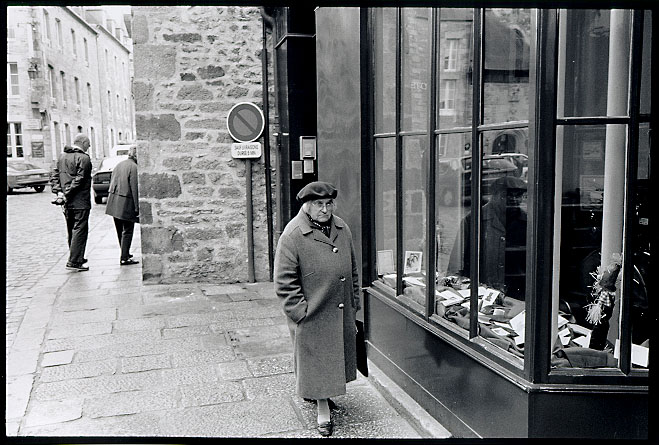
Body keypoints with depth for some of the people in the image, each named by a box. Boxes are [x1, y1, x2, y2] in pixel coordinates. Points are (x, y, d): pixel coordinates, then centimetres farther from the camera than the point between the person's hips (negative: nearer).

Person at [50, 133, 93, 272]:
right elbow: (79, 180, -18)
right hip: (80, 201, -8)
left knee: (71, 231, 17)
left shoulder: (61, 157, 13)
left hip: (67, 203, 8)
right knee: (80, 230, -5)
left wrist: (58, 191, -2)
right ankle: (74, 262, -8)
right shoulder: (84, 158, -12)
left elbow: (54, 174, 7)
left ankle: (77, 258, 29)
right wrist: (68, 195, -13)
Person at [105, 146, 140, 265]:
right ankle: (124, 258, -1)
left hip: (113, 201, 8)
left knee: (120, 231, 18)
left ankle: (125, 254, 33)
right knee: (127, 231, -1)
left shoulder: (119, 165, 13)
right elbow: (134, 189, -16)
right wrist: (137, 208, -14)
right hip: (126, 203, -8)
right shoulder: (134, 167, -13)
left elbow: (112, 183, 18)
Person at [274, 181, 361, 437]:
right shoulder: (292, 236, -15)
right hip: (311, 315, -6)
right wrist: (300, 311, -15)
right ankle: (323, 411, 23)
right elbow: (284, 281, -14)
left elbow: (352, 269, 14)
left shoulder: (342, 229, 5)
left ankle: (319, 394, 43)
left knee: (335, 358, 19)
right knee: (316, 362, 7)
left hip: (342, 314, 6)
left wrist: (354, 302, 12)